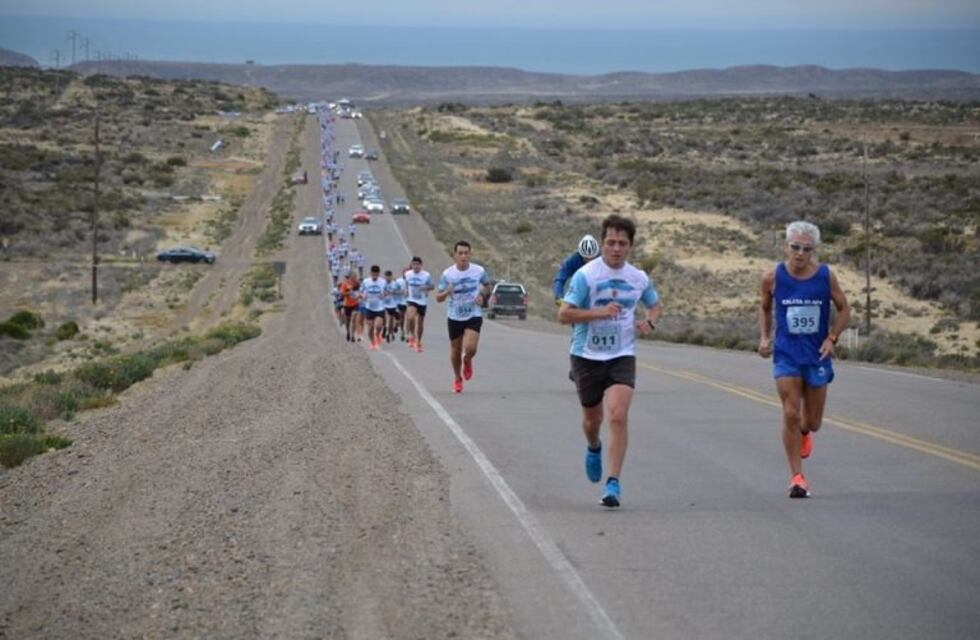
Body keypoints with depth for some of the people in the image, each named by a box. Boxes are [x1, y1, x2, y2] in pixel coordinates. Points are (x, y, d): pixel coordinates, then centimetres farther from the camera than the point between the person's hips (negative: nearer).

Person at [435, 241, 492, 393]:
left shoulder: (479, 271, -8)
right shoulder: (447, 274, -9)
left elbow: (487, 285, 13)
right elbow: (438, 298, -4)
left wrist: (482, 295, -8)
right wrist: (446, 292, -27)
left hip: (474, 316, -1)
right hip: (455, 317, 1)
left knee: (470, 348, -19)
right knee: (456, 350, 10)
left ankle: (467, 361, 18)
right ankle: (457, 378, 36)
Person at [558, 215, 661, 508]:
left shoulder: (638, 278, 3)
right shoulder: (586, 275, -10)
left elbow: (654, 304, 23)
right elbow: (564, 314, -14)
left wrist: (649, 322, 0)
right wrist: (599, 312, -25)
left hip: (622, 356, 1)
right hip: (587, 355, -1)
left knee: (618, 416, -17)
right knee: (592, 419, 13)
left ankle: (613, 483, -15)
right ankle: (593, 448, 50)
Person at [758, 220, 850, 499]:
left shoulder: (826, 276, -6)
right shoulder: (773, 278, -6)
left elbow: (843, 309, 5)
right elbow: (765, 308, 12)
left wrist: (832, 338, -8)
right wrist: (764, 337, -1)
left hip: (817, 355, 1)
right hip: (786, 354, -1)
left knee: (812, 422, 9)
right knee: (791, 415, -12)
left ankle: (804, 432, 48)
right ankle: (797, 477, -4)